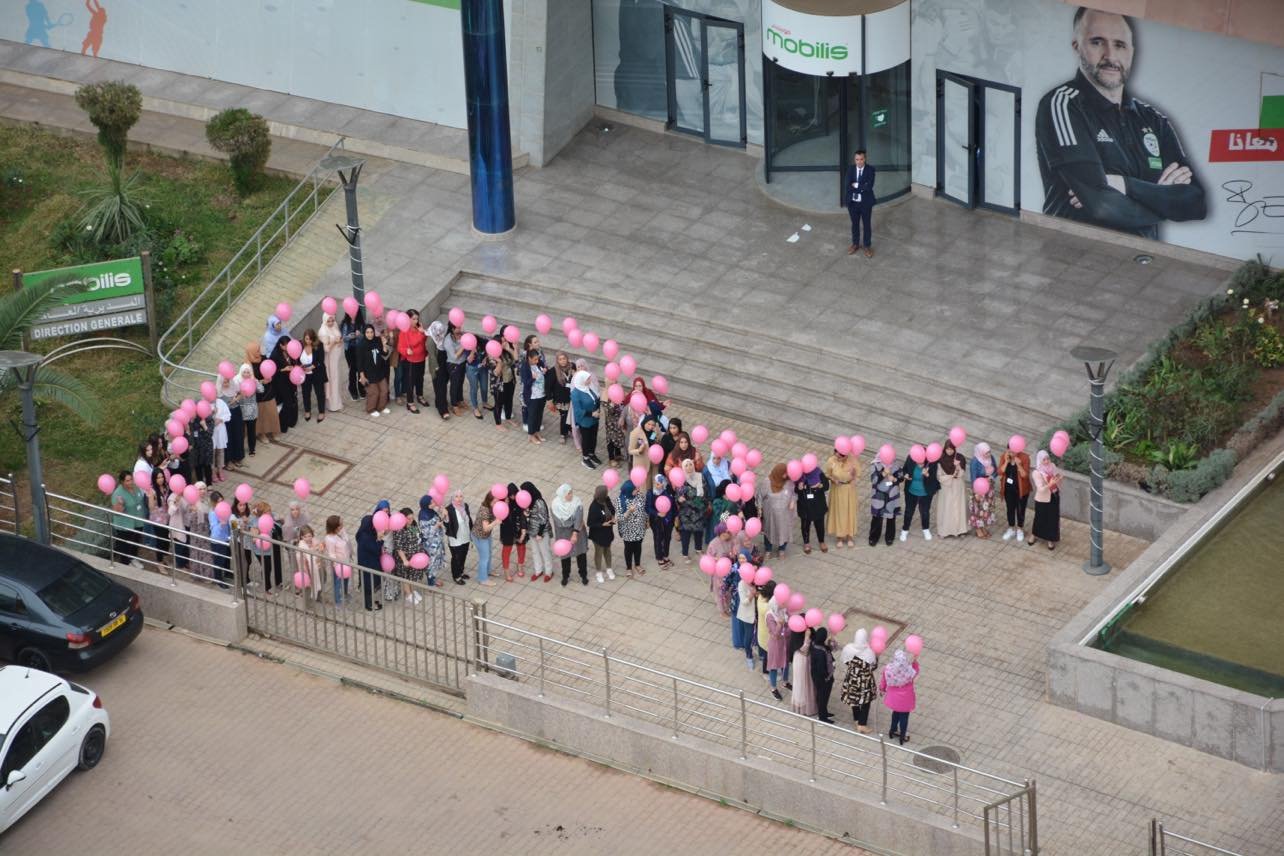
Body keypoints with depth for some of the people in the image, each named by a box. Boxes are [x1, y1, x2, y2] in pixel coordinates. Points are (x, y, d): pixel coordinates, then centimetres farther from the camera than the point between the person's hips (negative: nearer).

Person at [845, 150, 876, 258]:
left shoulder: (870, 169, -11)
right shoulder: (850, 169, -3)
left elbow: (869, 186, -21)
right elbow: (848, 186, -12)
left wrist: (856, 185, -16)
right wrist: (862, 187, -18)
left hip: (865, 202, -3)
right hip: (853, 202, 3)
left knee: (866, 225, 10)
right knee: (855, 224, 17)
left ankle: (867, 246, 23)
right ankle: (855, 244, 33)